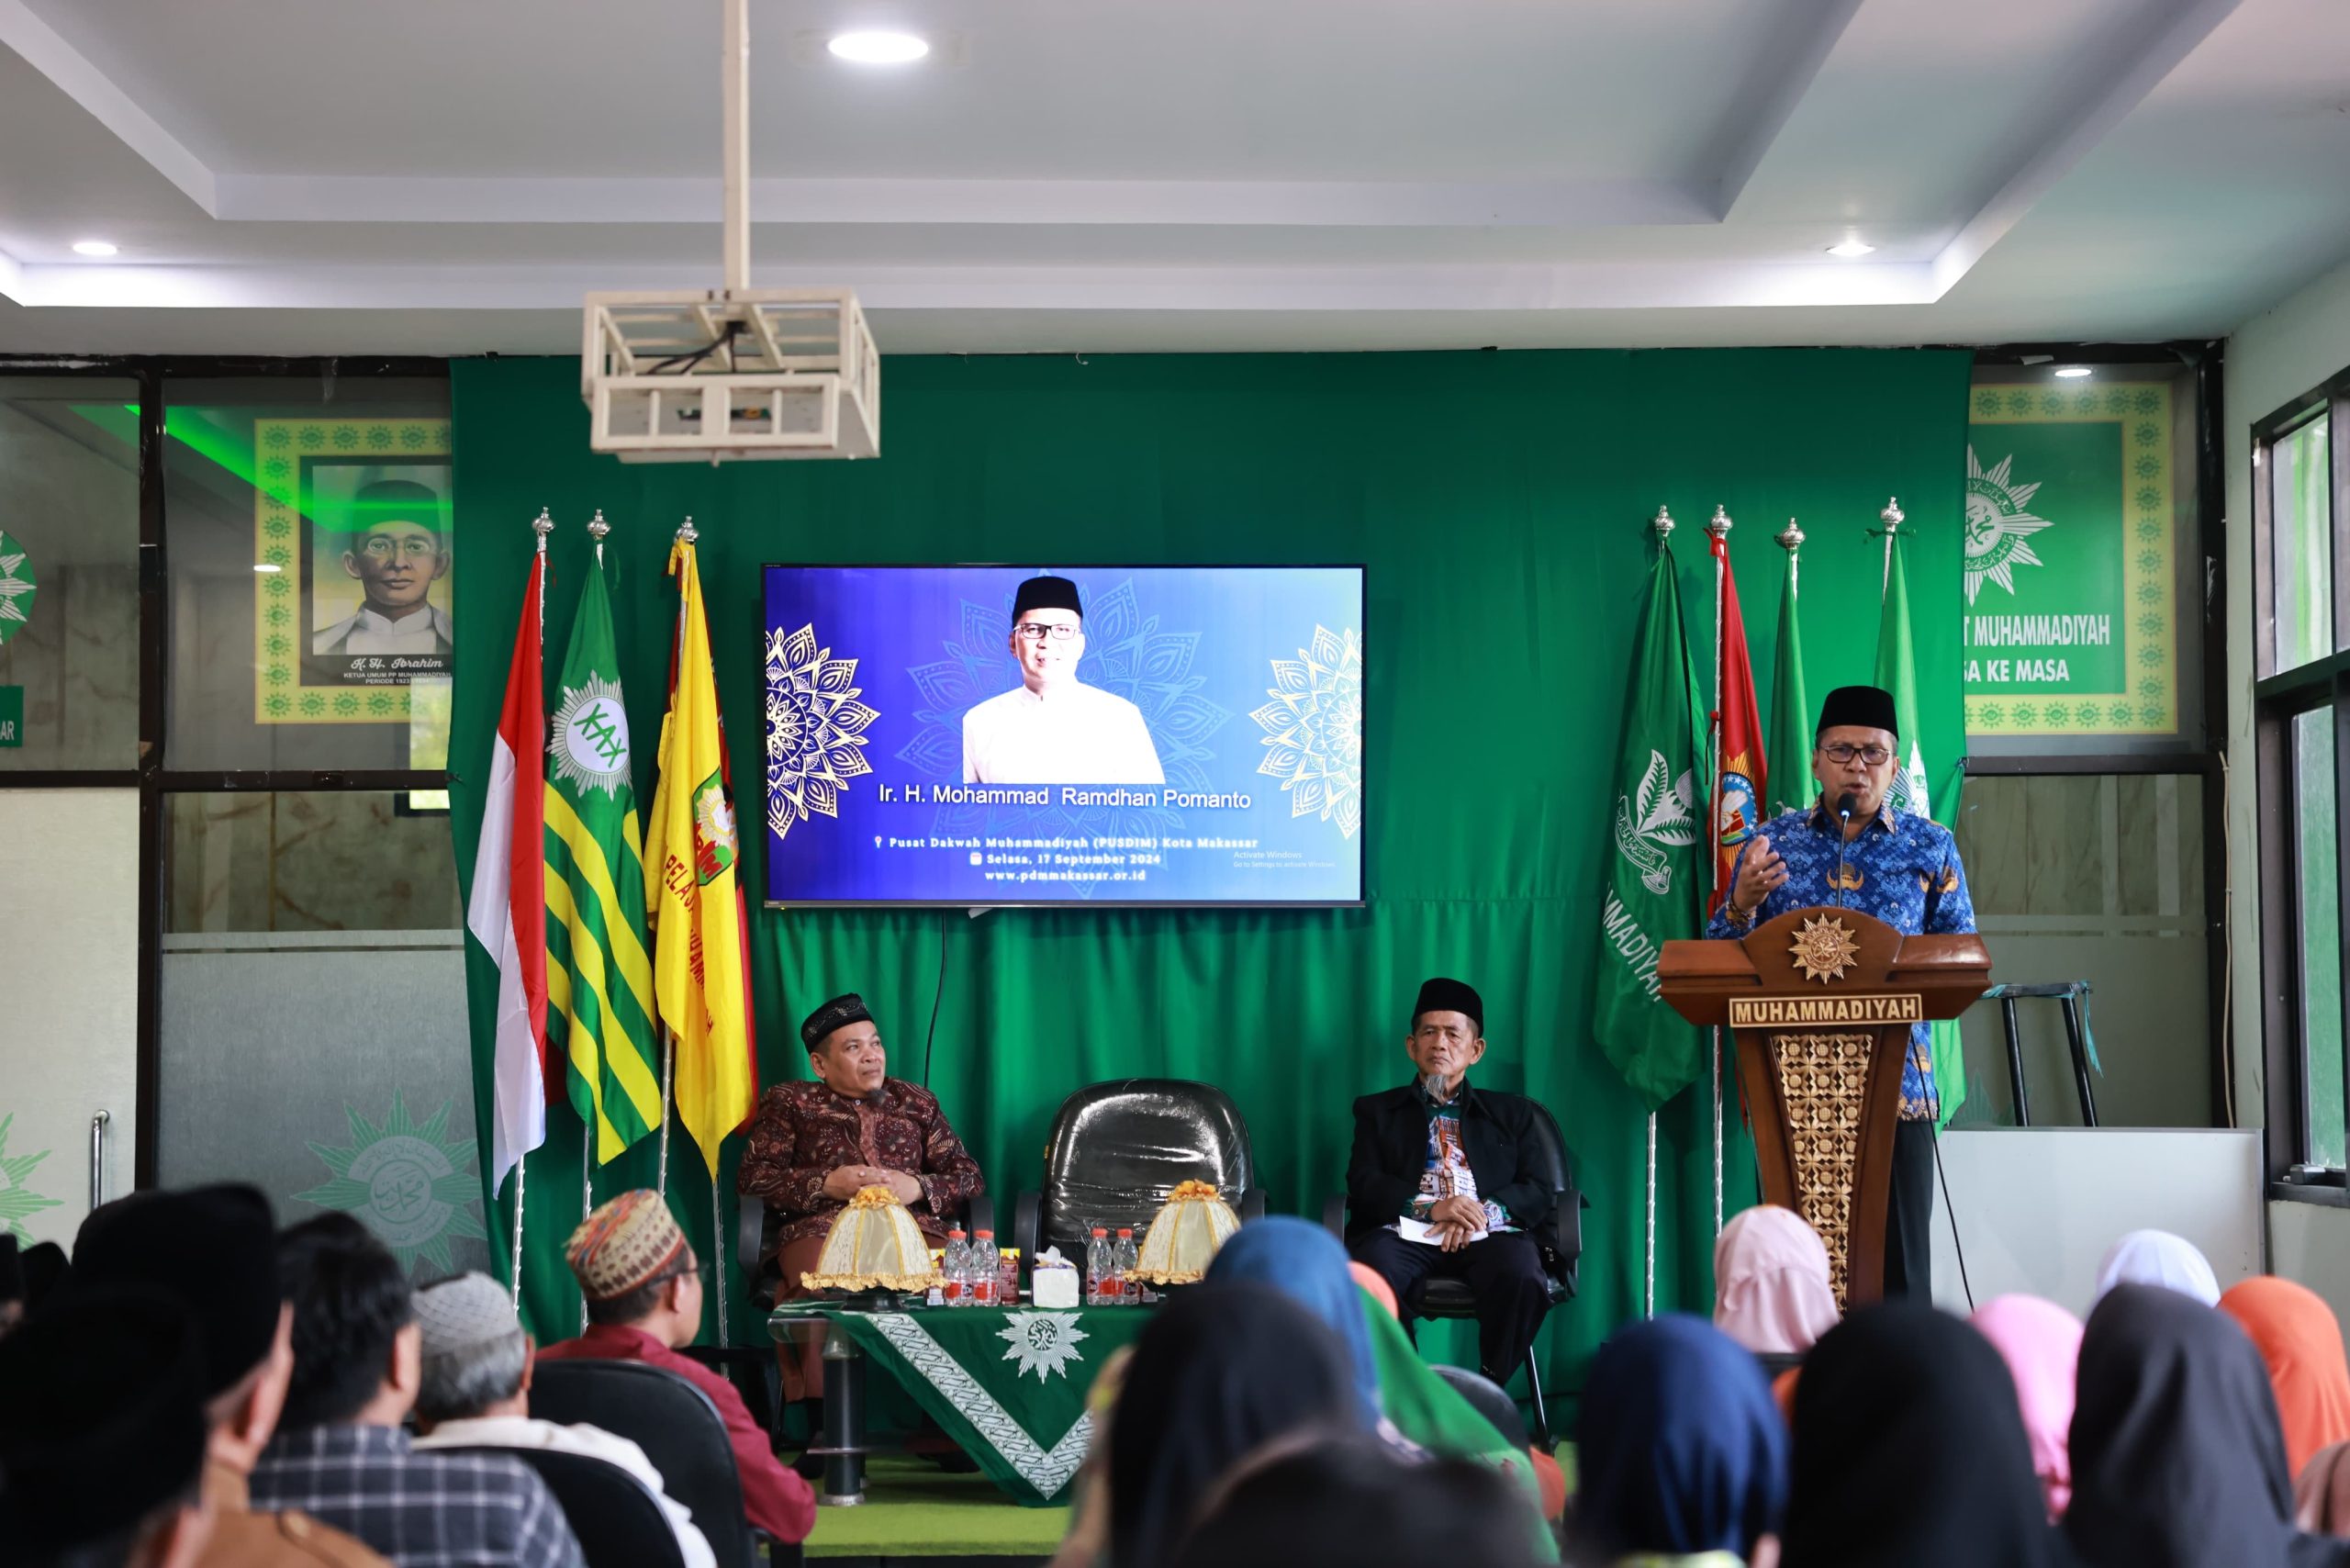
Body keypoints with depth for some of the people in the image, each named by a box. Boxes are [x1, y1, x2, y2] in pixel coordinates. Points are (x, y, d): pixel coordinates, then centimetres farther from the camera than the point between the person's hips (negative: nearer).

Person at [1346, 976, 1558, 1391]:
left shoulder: (1512, 1113, 25)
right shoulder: (1378, 1110, 22)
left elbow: (1538, 1193, 13)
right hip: (1406, 1232, -1)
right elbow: (1362, 1185, 7)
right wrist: (1431, 1208, -11)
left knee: (1523, 1277, -34)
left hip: (1486, 1234, 1)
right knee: (1372, 1276, -36)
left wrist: (1485, 1211, -9)